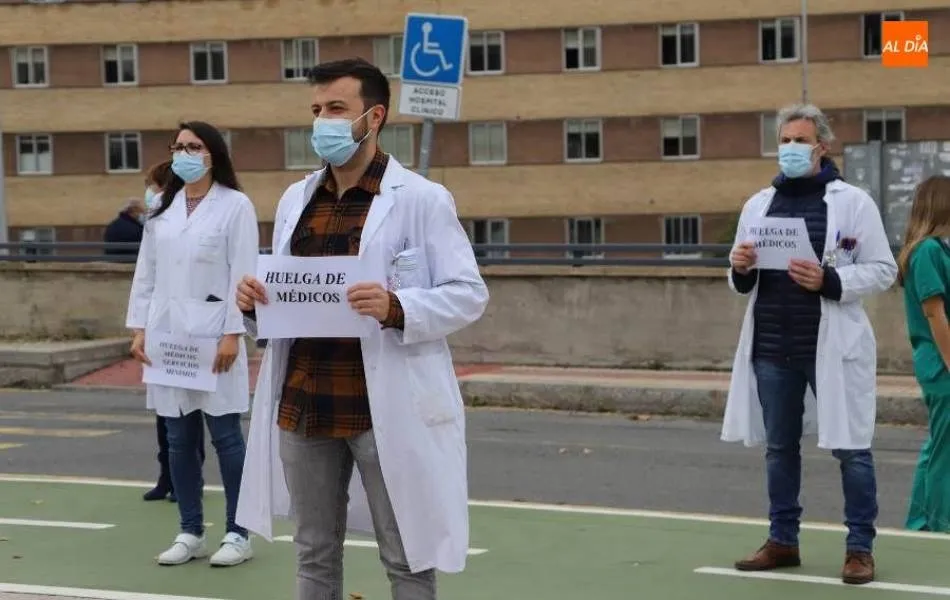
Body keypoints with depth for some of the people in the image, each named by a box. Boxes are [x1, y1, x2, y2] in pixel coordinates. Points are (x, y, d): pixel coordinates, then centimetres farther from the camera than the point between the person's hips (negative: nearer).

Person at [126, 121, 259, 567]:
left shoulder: (235, 205, -2)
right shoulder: (162, 210, 14)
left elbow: (243, 274, -7)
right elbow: (146, 273, 13)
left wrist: (232, 333, -13)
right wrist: (138, 328, 5)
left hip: (212, 332, -5)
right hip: (167, 333, 5)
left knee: (225, 435, -2)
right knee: (179, 438, 7)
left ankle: (237, 533, 6)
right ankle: (190, 533, 15)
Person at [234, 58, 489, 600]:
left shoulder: (422, 199, -5)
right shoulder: (296, 200, 13)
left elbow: (468, 294, -8)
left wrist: (396, 308, -24)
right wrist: (254, 301, -3)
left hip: (386, 409, -6)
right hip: (303, 406, 6)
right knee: (315, 554, 14)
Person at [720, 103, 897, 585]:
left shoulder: (852, 201, -2)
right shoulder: (758, 204, 12)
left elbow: (884, 270, -5)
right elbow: (742, 284, 19)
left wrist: (829, 281, -19)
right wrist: (740, 269, -5)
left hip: (832, 347, -5)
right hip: (772, 349, 5)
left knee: (850, 447, -1)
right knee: (779, 447, 13)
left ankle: (860, 547, 8)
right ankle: (783, 540, 24)